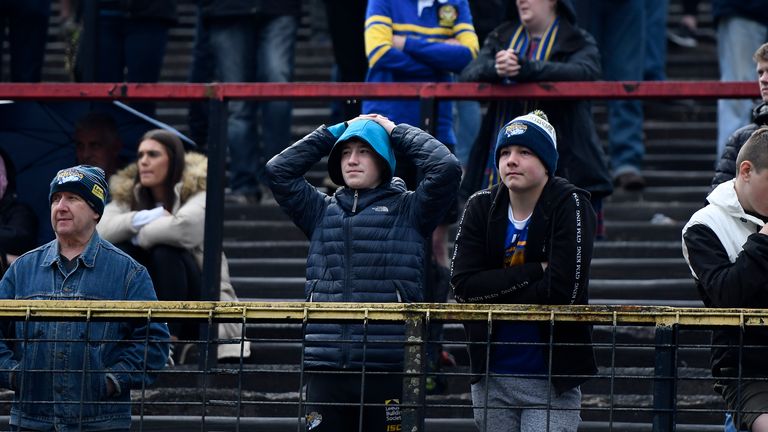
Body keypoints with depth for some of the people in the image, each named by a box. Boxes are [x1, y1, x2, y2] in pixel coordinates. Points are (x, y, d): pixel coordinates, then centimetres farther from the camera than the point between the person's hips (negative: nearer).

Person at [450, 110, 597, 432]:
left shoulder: (570, 206, -8)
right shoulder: (480, 208, 4)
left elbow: (563, 291, -18)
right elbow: (463, 285, -8)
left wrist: (494, 294, -10)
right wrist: (534, 271, -15)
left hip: (552, 377, -4)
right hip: (490, 375, 4)